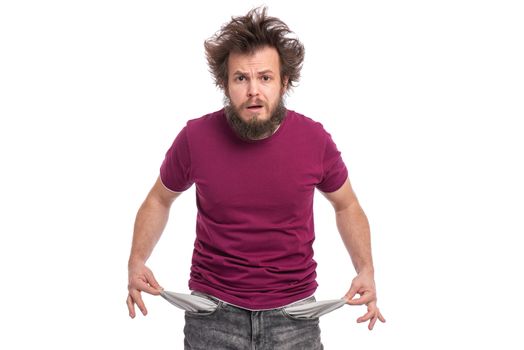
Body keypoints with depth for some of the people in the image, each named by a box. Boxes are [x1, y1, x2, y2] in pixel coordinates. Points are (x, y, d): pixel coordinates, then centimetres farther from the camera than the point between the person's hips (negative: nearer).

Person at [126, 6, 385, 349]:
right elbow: (159, 200, 8)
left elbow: (347, 206, 8)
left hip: (293, 312, 1)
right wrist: (137, 262, -6)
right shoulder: (195, 137, -10)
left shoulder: (315, 139, -9)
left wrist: (366, 270, -6)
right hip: (213, 312, 0)